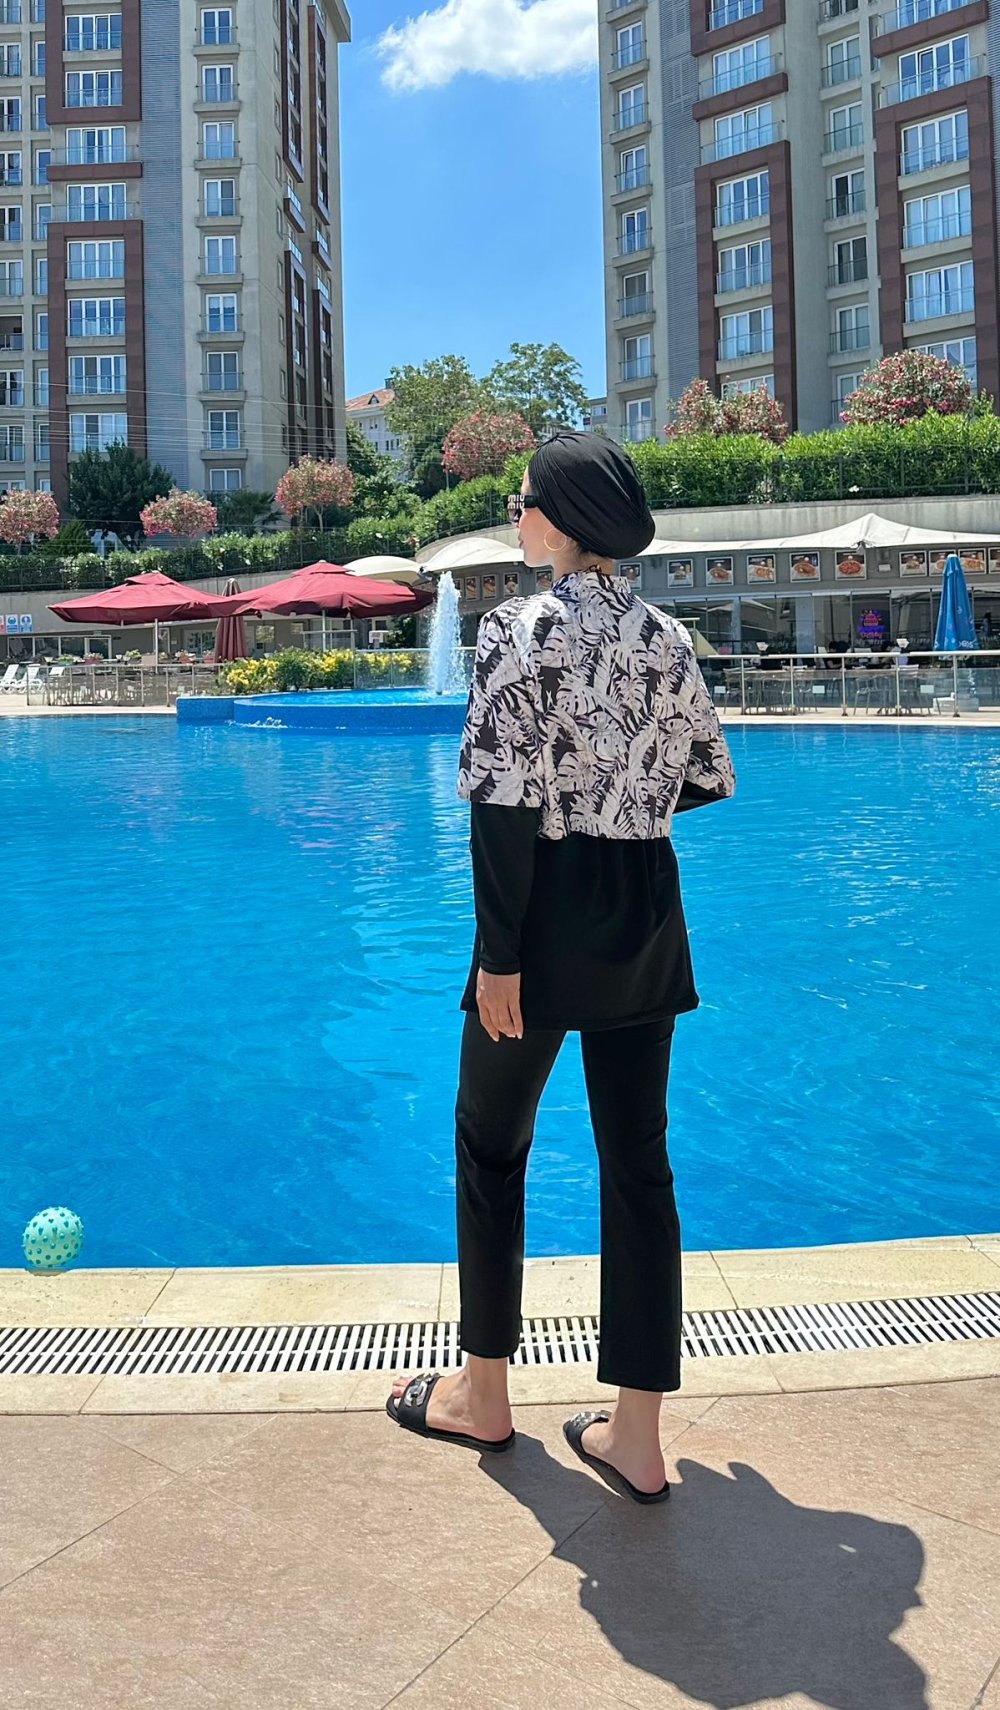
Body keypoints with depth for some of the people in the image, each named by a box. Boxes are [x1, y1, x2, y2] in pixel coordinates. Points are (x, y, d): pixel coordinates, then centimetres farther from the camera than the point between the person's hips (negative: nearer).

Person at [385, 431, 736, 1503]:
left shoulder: (521, 629, -12)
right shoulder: (668, 638, 5)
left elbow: (505, 800, -16)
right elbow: (709, 780, 12)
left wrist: (498, 955, -14)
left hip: (549, 915, -5)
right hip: (646, 920, 6)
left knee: (491, 1143, 13)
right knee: (638, 1161, 9)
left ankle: (483, 1394, 28)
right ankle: (636, 1437, 16)